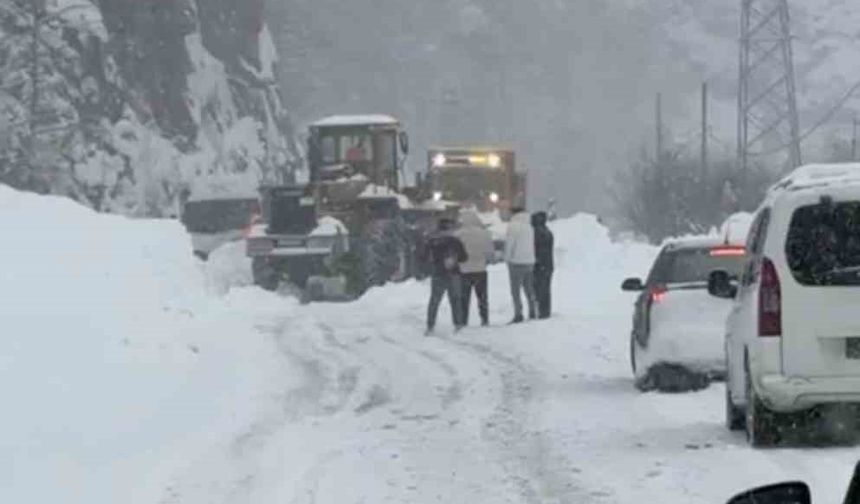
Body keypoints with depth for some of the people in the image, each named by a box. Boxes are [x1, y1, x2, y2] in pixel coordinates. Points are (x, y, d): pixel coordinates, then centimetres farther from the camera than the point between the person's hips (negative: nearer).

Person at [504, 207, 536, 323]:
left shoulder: (513, 225, -12)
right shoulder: (529, 226, 8)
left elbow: (509, 243, -12)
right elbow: (532, 245, 9)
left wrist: (507, 258, 0)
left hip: (517, 262, -7)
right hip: (530, 261, 7)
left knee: (515, 290, -3)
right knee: (529, 289, 16)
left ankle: (518, 314, -7)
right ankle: (532, 313, 19)